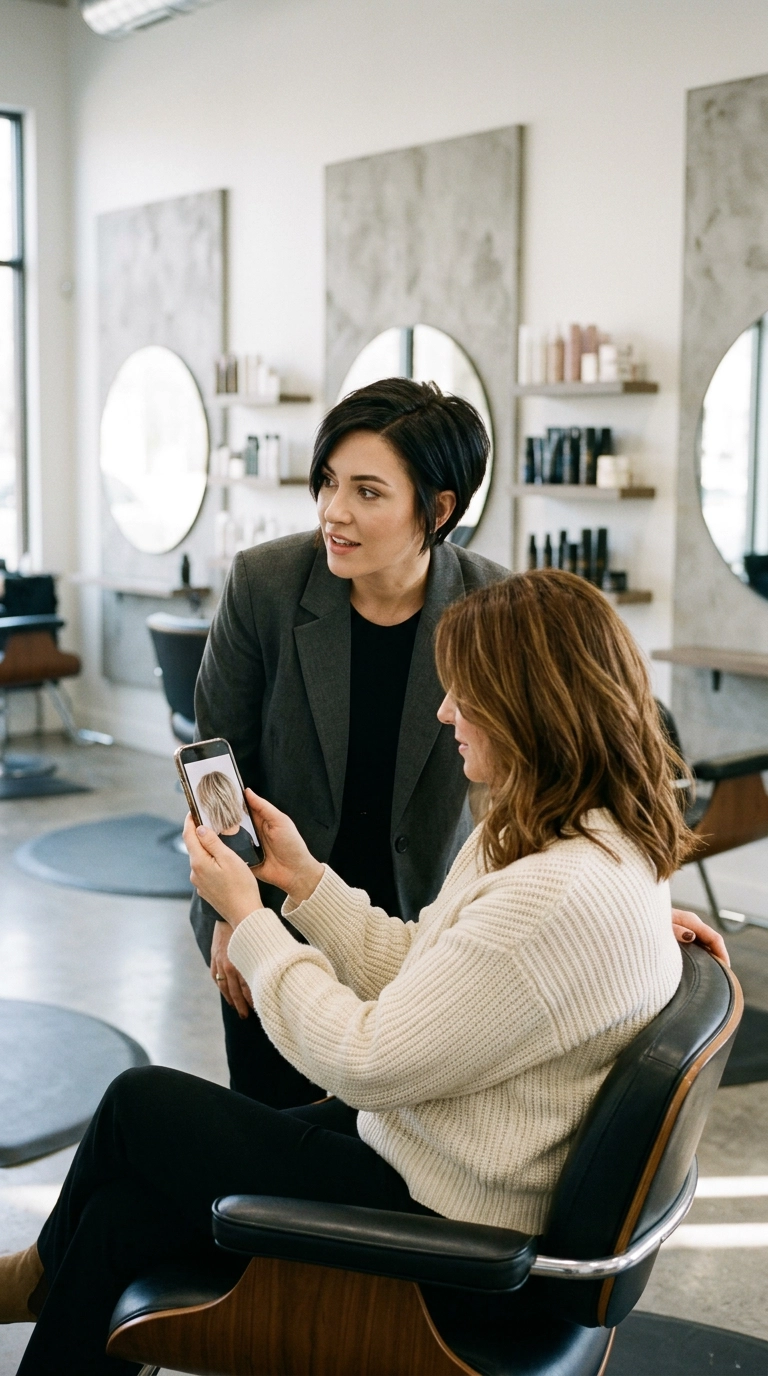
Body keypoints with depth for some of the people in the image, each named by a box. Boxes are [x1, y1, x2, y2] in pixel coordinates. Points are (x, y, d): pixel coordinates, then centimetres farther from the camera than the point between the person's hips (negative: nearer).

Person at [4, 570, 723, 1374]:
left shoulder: (560, 897, -31)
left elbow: (366, 1063, -24)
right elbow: (413, 975, 9)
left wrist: (246, 918, -13)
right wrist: (305, 878, 5)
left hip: (438, 1219, -9)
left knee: (138, 1104, 5)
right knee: (123, 1219, 4)